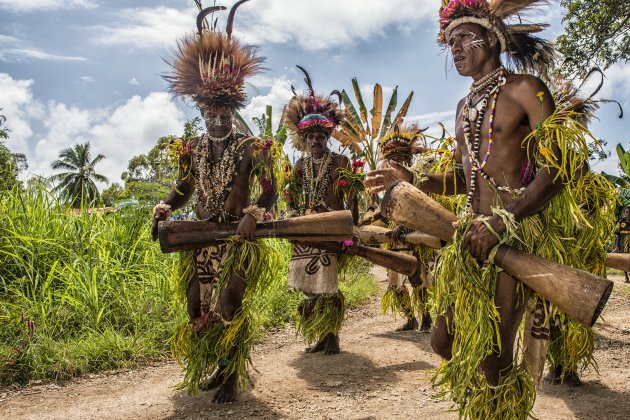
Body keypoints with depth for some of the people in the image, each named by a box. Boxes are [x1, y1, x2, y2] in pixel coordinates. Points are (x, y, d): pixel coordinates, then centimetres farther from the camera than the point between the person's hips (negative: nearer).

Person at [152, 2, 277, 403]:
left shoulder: (251, 147, -6)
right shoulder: (192, 148, 7)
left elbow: (270, 192, -8)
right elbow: (184, 189, 14)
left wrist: (255, 214, -26)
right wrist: (164, 208, -6)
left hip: (238, 239, -4)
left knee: (231, 302, -6)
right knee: (201, 305, 9)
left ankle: (232, 374, 10)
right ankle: (217, 367, 27)